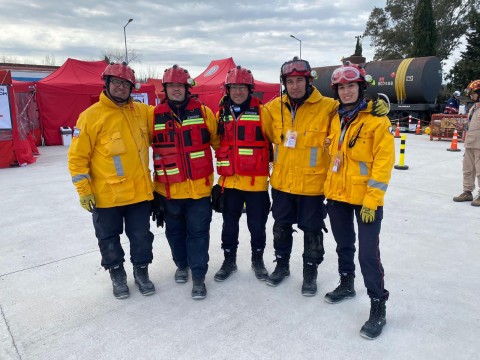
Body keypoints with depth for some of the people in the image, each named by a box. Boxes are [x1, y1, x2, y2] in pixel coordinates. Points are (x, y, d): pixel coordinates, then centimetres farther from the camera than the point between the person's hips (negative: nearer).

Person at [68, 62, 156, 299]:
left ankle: (141, 272, 35)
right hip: (106, 195, -3)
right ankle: (117, 275, 36)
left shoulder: (142, 111, 4)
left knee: (141, 236, 14)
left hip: (139, 191, 3)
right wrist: (84, 190, -9)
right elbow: (77, 157, -7)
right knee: (109, 239, 14)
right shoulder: (91, 116, -8)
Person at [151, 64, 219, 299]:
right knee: (175, 231, 18)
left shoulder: (203, 112, -2)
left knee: (198, 232, 3)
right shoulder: (155, 116, 0)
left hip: (199, 187, -2)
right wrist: (150, 183, 11)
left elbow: (218, 142, 7)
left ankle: (198, 276, 16)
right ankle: (181, 265, 40)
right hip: (168, 189, 2)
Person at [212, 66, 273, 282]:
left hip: (256, 180, -3)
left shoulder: (261, 112, -4)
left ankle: (258, 260, 31)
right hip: (230, 180, 3)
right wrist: (221, 171, 14)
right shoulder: (221, 114, 7)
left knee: (257, 224, 9)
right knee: (229, 223, 14)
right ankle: (229, 260, 32)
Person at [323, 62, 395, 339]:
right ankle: (346, 284, 40)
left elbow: (384, 162, -15)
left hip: (366, 199, -6)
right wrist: (328, 188, 12)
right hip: (337, 195, 6)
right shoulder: (336, 119, 8)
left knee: (368, 252, -4)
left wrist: (372, 200, -18)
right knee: (344, 245, 19)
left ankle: (378, 308, 11)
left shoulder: (377, 120, -10)